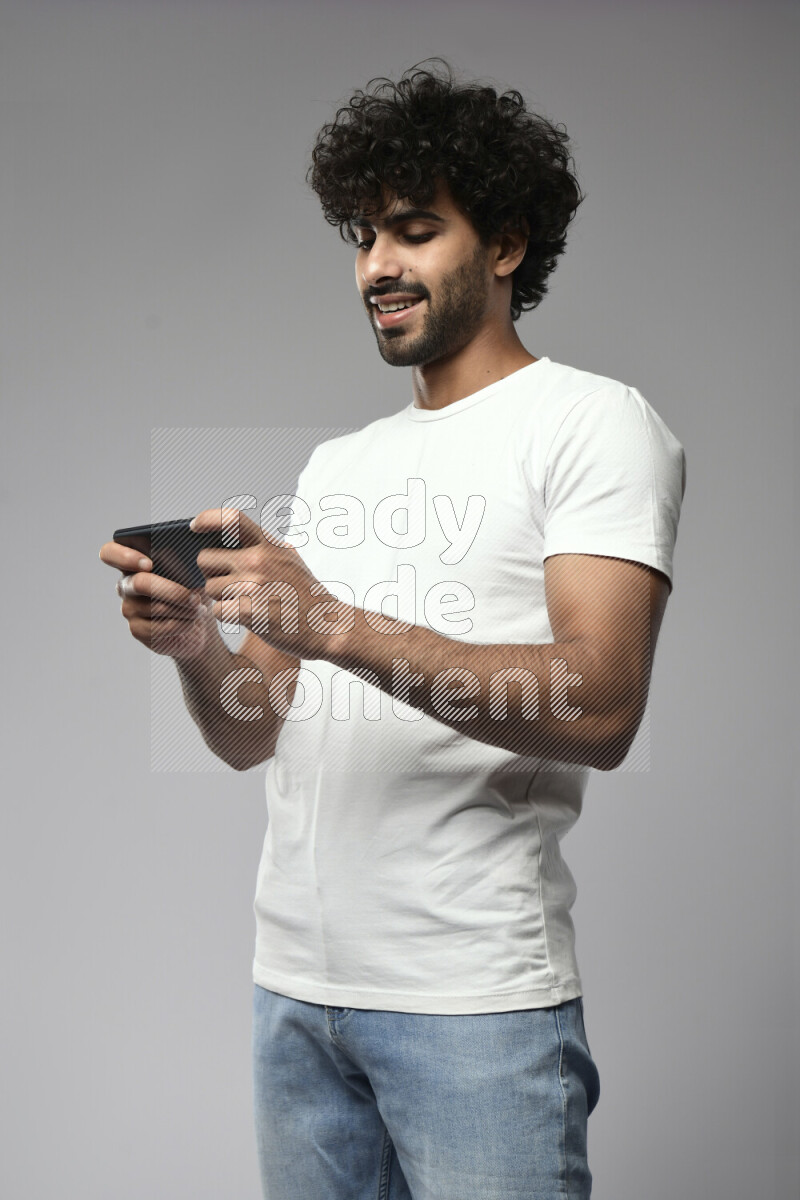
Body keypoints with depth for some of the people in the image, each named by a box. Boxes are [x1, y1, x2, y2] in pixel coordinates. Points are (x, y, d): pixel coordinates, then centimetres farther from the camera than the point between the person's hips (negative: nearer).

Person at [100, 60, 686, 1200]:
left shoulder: (593, 421, -3)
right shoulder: (335, 465, 17)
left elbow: (602, 705, -18)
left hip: (475, 992, -6)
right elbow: (252, 736, 13)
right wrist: (194, 644, -9)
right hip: (294, 981, 6)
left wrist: (340, 627, -26)